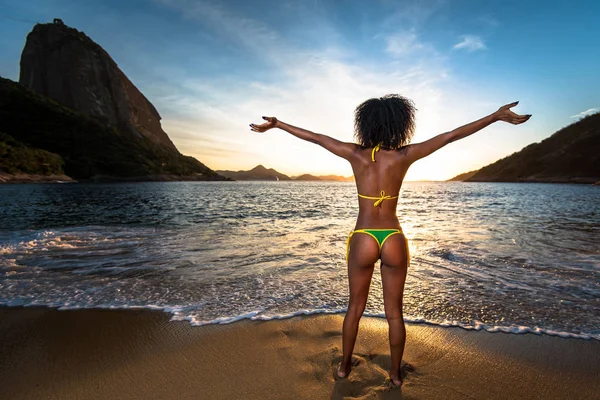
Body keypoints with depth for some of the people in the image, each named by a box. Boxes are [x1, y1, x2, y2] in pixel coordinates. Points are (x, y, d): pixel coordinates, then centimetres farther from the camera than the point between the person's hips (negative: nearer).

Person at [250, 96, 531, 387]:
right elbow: (452, 135, 1)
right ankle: (395, 373, 35)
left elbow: (314, 138, 3)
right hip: (393, 240, 0)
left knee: (355, 307, 20)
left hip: (362, 240, 0)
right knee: (394, 312, 18)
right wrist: (496, 116, 12)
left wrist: (277, 124, 14)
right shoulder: (405, 155, -6)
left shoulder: (356, 154, -6)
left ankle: (344, 365, 37)